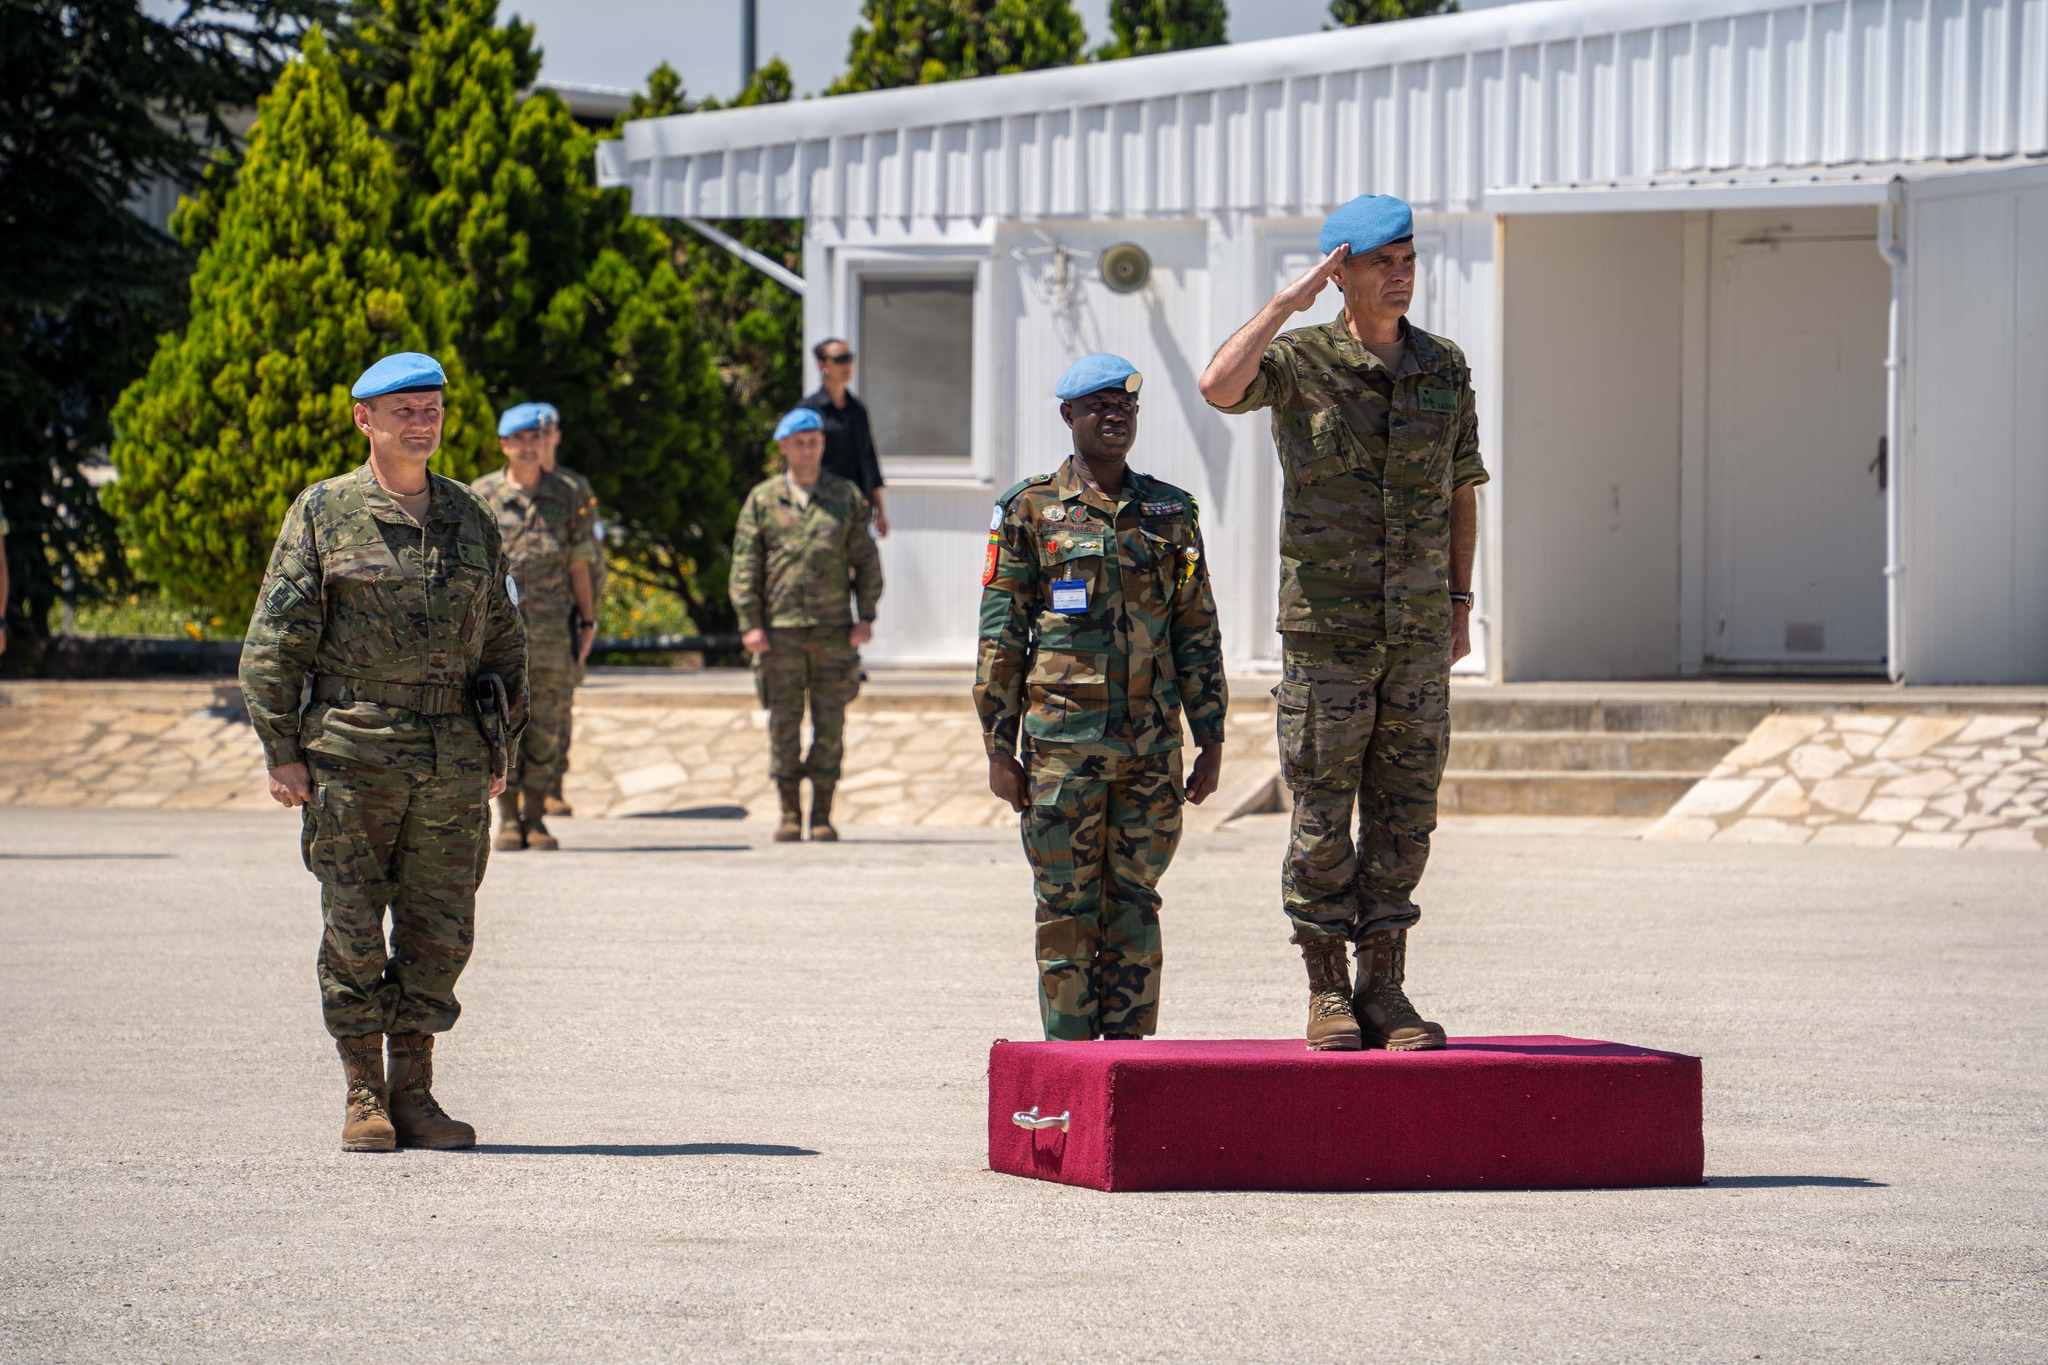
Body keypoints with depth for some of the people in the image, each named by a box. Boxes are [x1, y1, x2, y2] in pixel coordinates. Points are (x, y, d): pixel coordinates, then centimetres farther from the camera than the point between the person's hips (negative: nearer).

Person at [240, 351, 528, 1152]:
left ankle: (414, 1094, 11)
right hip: (352, 755, -3)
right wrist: (281, 750, -7)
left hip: (453, 759, 3)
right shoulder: (323, 514, 1)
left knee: (440, 934, 3)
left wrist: (497, 745, 13)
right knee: (354, 934, -1)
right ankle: (363, 1100, 6)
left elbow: (502, 638, 19)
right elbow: (274, 640, -1)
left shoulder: (469, 517, 12)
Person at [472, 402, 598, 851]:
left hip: (552, 629, 2)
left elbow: (578, 564, 13)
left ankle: (536, 818, 9)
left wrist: (588, 621, 9)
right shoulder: (482, 495, 4)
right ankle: (508, 820, 4)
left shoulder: (566, 497, 9)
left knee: (546, 728, 2)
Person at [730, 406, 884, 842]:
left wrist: (866, 617, 1)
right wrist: (749, 623, -5)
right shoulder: (763, 499, 6)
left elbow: (866, 560, 10)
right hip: (780, 631, -1)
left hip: (833, 630, 1)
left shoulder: (846, 497, 9)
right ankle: (789, 815, 7)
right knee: (784, 724, 0)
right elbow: (744, 564, 4)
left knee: (830, 724, 1)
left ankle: (822, 816, 7)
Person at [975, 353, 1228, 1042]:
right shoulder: (1030, 511, 2)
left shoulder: (1172, 512, 10)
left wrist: (1211, 739, 6)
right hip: (1062, 740, -2)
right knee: (1066, 907, 0)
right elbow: (1000, 636, 2)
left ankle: (1130, 1045, 10)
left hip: (1151, 744, 2)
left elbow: (1198, 633, 11)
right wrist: (999, 747, -3)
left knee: (1134, 902, 5)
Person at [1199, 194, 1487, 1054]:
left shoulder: (1445, 369, 7)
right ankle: (1328, 993, 7)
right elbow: (1219, 386, -27)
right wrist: (1287, 303, -21)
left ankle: (1384, 990, 10)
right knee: (1323, 814, 0)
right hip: (1326, 626, -4)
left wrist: (1460, 606, 12)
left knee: (1404, 814, 4)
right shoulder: (1300, 361, -6)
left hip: (1417, 630, 4)